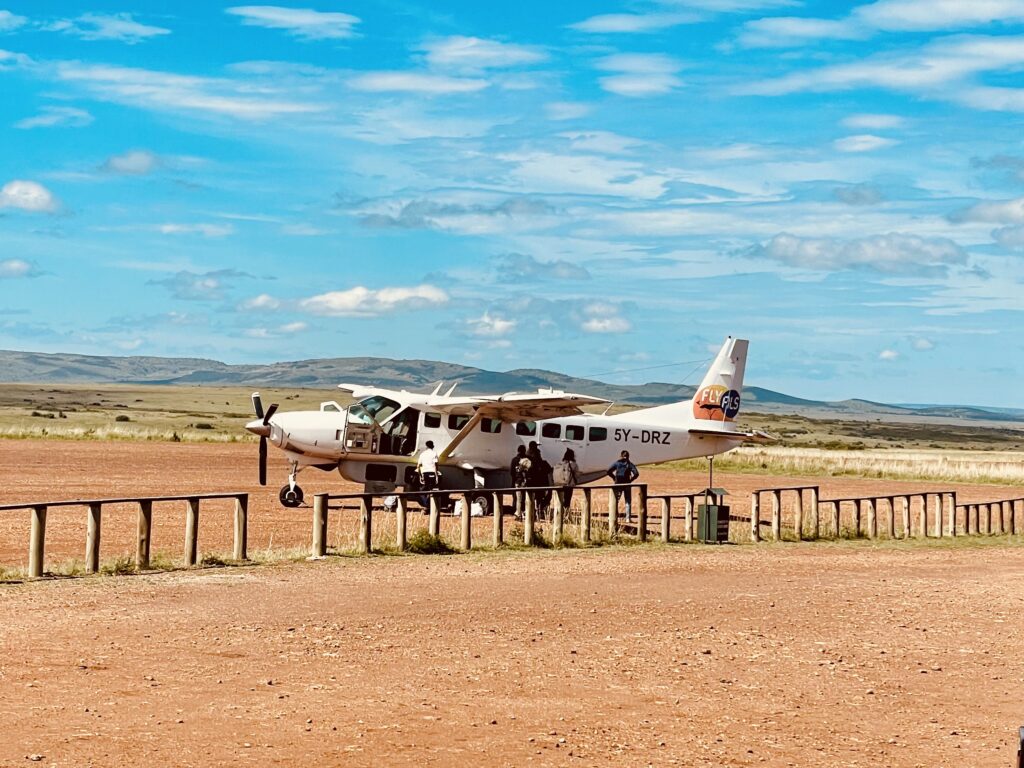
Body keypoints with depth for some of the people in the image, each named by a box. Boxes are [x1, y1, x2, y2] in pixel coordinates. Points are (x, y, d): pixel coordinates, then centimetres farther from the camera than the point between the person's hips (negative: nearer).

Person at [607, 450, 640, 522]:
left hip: (618, 484, 1)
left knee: (615, 501, 11)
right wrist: (631, 479, -1)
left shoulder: (617, 463, 2)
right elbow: (636, 473, -12)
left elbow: (608, 472, -4)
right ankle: (628, 518, 2)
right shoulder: (630, 464, -1)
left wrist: (614, 478, 4)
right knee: (628, 502, 8)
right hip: (627, 484, -1)